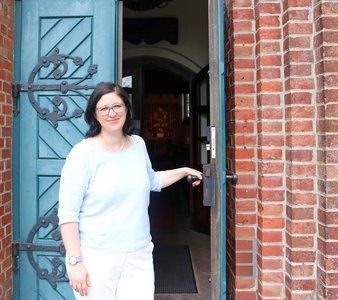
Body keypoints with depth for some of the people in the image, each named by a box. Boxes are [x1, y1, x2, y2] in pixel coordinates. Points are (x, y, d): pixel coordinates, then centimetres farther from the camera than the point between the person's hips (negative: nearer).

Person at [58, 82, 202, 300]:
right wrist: (75, 261, -16)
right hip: (95, 256, -4)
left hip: (139, 255, 4)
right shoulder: (83, 153, -12)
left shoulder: (138, 144, 5)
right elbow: (68, 213, -13)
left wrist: (184, 171, 25)